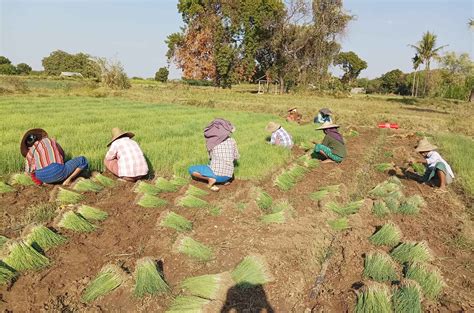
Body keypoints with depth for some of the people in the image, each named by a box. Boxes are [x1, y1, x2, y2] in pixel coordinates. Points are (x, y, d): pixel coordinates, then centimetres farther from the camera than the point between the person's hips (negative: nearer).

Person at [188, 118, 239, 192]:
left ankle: (210, 179, -6)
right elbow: (236, 158, 16)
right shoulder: (232, 141, 4)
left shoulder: (209, 142, 1)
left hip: (215, 174, -4)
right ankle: (225, 180, 11)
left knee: (191, 170, 14)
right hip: (228, 175, 4)